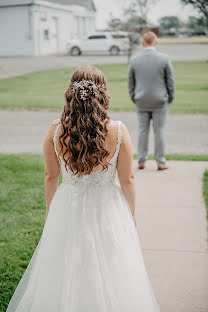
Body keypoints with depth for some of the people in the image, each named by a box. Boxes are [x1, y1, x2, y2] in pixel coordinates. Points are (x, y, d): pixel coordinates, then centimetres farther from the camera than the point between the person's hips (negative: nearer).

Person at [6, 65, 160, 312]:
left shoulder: (55, 131, -13)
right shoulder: (118, 131, -17)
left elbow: (51, 177, -1)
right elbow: (127, 180, -7)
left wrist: (50, 209, 15)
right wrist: (131, 214, 9)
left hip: (68, 210, 1)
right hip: (107, 210, -1)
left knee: (64, 278, 20)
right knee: (109, 276, 18)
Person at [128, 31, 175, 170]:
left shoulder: (134, 60, -2)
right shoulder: (164, 59, -8)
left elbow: (130, 83, 5)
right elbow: (170, 81, -3)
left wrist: (134, 99, 16)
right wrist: (170, 98, 9)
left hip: (141, 102, 2)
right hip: (160, 101, -2)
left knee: (143, 130, 11)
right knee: (159, 131, 5)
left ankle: (141, 161, 15)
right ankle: (160, 162, 9)